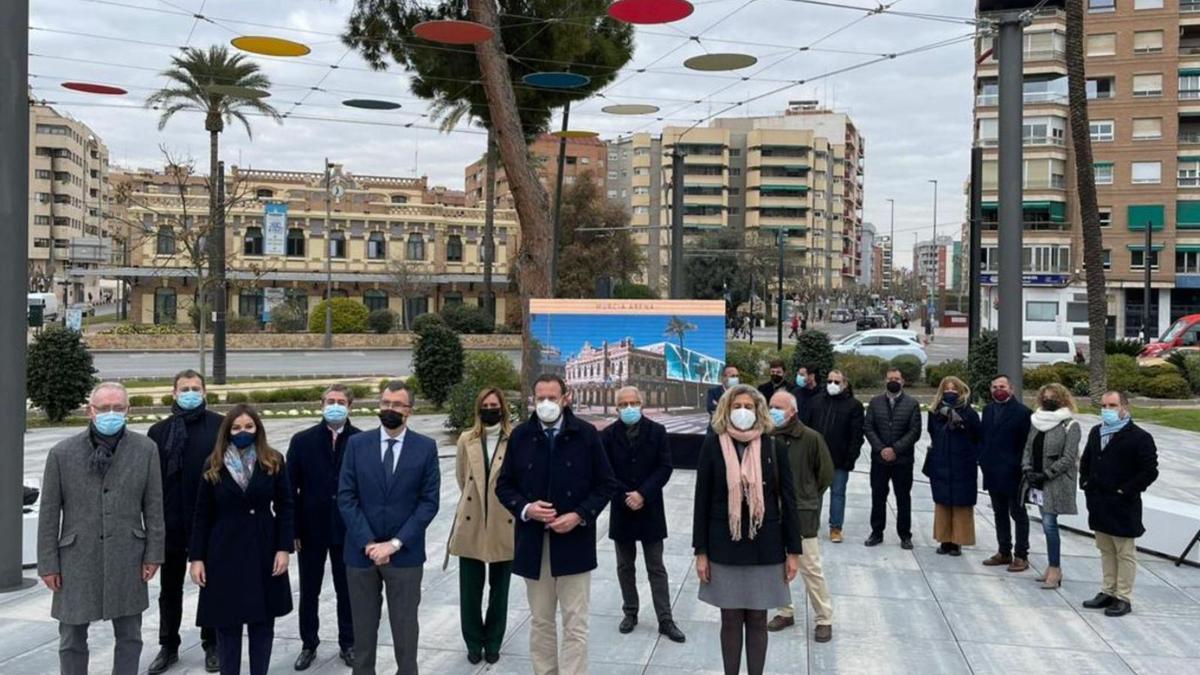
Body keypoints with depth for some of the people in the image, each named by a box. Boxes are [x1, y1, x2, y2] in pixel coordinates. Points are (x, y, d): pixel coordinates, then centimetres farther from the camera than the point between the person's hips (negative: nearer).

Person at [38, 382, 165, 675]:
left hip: (127, 559, 1)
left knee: (130, 637, 10)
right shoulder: (62, 452, -3)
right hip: (77, 560, 0)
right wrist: (48, 564, -1)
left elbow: (153, 506, 2)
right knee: (72, 639, 9)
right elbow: (49, 513, 0)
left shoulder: (145, 449, -2)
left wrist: (154, 553, 0)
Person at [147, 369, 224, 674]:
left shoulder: (220, 426, -4)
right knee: (170, 588, 14)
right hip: (171, 523, 2)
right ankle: (168, 646, 28)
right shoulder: (159, 431, 3)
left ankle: (212, 645, 24)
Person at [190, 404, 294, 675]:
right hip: (225, 553, 0)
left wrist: (284, 548, -8)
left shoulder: (273, 462, -1)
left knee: (263, 622, 8)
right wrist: (197, 557, -4)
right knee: (227, 624, 5)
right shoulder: (214, 466, 0)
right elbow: (202, 515, 1)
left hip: (263, 551, 0)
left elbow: (285, 507, -1)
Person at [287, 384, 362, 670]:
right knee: (309, 591, 13)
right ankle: (308, 644, 28)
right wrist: (293, 529, -5)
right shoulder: (302, 441, -3)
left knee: (347, 591, 12)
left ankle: (347, 644, 27)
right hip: (311, 528, 1)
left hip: (348, 529, -1)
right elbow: (290, 489, -2)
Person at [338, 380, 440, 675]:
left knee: (405, 627, 7)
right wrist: (369, 543, -11)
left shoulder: (426, 447, -3)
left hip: (405, 554, -1)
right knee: (363, 627, 12)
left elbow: (429, 502, -6)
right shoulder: (357, 444, 1)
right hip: (361, 552, 1)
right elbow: (346, 498, -3)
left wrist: (394, 543, -12)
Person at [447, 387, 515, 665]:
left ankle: (493, 643, 26)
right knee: (470, 590, 7)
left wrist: (511, 504, 4)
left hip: (504, 525, -2)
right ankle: (474, 643, 24)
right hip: (471, 524, 2)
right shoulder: (466, 440, 1)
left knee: (499, 590, 11)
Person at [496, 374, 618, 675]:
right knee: (541, 621, 14)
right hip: (533, 543, 2)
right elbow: (504, 485, 8)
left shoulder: (586, 434, -4)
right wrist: (524, 508, -11)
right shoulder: (520, 435, 2)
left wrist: (580, 515, -13)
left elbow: (606, 484, 0)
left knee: (575, 624, 2)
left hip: (574, 541, -2)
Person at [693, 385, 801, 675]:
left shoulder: (774, 447, -3)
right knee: (730, 619, 9)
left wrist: (793, 550, -1)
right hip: (725, 546, 0)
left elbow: (788, 500, 0)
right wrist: (701, 550, -3)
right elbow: (702, 500, -1)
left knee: (757, 620, 9)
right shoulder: (712, 445, -4)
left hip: (764, 547, 0)